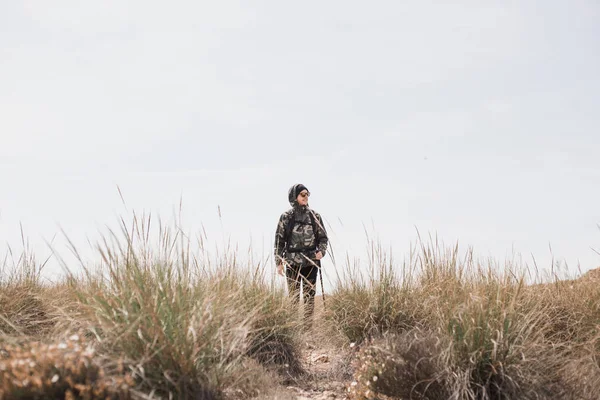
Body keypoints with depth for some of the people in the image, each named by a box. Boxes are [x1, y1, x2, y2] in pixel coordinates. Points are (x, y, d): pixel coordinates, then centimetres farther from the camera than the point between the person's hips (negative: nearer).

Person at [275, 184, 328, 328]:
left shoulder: (315, 216, 6)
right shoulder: (286, 217, 2)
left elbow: (323, 237, 10)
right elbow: (279, 240, 3)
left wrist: (321, 251, -9)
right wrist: (279, 262, -2)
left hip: (311, 262, 2)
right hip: (292, 262, -2)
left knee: (309, 296, 3)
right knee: (293, 296, -2)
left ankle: (308, 327, 8)